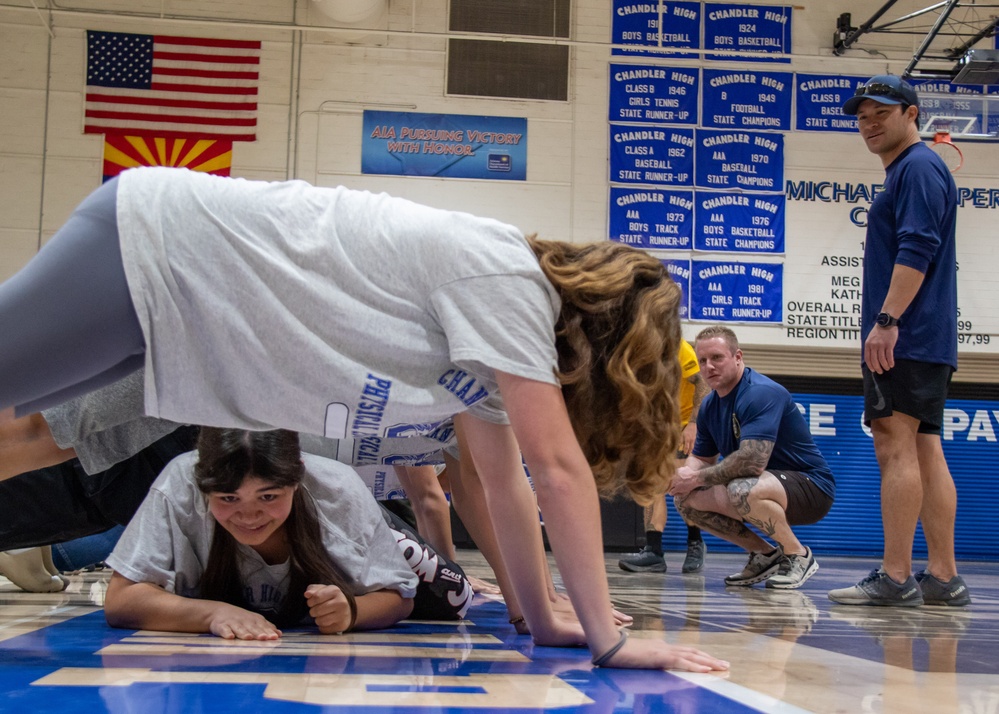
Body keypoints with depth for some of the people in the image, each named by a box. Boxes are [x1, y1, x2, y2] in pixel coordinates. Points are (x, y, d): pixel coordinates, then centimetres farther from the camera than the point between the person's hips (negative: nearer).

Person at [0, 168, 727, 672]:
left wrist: (543, 621, 15)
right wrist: (609, 639, -16)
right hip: (142, 253, -9)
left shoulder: (496, 324, 9)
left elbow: (504, 480, 15)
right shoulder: (506, 275, -19)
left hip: (159, 297, 9)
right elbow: (557, 470, -21)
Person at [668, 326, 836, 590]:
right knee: (685, 498, -4)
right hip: (766, 484, 9)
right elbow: (702, 458, 13)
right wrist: (684, 475, -12)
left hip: (810, 488, -9)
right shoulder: (710, 405, 5)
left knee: (742, 491, -38)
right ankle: (766, 554, 6)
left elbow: (753, 461, -34)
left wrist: (698, 478, -23)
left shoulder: (762, 393, -23)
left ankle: (798, 555, -11)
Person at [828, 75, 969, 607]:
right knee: (924, 451, 7)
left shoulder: (918, 168, -6)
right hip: (925, 343, 10)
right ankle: (943, 578, 8)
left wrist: (886, 321, -24)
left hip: (905, 338, -10)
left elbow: (917, 250, -19)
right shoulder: (904, 173, 25)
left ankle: (894, 578, -13)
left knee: (895, 447, -12)